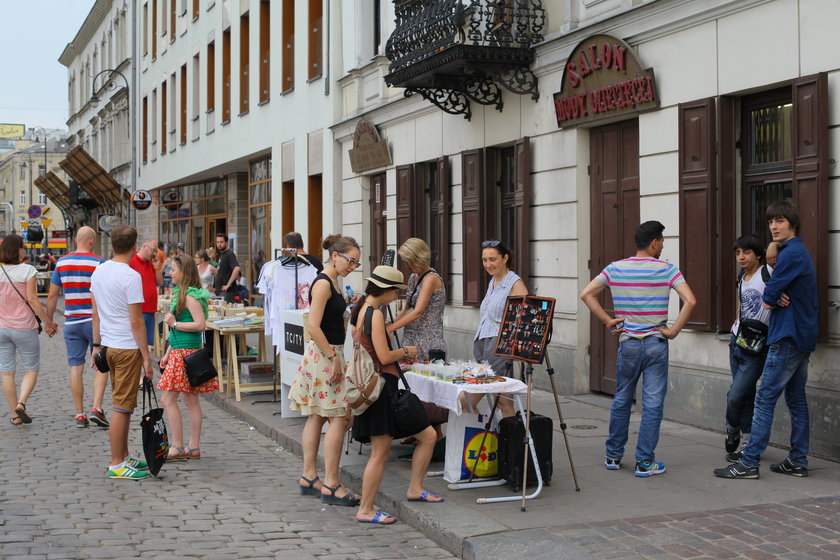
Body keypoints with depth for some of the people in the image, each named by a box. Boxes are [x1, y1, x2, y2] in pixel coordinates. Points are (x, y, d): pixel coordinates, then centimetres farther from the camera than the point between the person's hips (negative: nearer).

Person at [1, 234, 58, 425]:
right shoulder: (27, 270, -10)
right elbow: (33, 300, -13)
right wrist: (49, 323, -6)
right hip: (24, 327, -3)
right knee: (31, 370, 10)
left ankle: (15, 415, 13)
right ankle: (21, 403, -11)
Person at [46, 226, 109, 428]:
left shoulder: (62, 263, 5)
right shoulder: (99, 263, -8)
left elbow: (52, 295, 6)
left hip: (71, 323, 4)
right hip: (95, 320, -4)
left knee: (76, 368, 6)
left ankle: (80, 415, 7)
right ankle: (96, 408, -9)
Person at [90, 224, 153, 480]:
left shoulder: (99, 271, 7)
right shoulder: (131, 276, -17)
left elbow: (96, 313, 13)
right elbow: (136, 321, -17)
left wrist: (97, 344, 21)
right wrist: (146, 356, -12)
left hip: (108, 345, 8)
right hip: (128, 348, -8)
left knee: (122, 404, 17)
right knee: (122, 406, -2)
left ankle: (124, 456, 26)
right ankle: (116, 465, 4)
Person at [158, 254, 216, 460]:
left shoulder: (190, 296, -14)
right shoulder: (180, 293, 16)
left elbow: (200, 325, -24)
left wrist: (174, 323, -16)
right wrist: (168, 353, 21)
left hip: (185, 352, -10)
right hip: (179, 351, 10)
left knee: (168, 399, -7)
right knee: (191, 400, 10)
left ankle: (177, 447, -3)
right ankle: (194, 447, 15)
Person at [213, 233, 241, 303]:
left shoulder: (229, 254, -12)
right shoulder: (221, 254, 18)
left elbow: (236, 269, -27)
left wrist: (228, 285, -24)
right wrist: (217, 271, 13)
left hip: (227, 292, -10)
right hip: (220, 291, 10)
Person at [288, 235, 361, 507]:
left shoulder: (333, 283, 14)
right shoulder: (323, 283, -16)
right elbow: (313, 326, -22)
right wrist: (333, 358, -19)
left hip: (328, 354, 10)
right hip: (324, 355, -10)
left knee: (317, 417, 13)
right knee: (339, 418, -9)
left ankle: (309, 477, 19)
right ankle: (331, 484, -6)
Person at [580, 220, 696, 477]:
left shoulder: (615, 268, 1)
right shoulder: (667, 270, -7)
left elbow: (586, 294, -2)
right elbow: (690, 301, -17)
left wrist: (608, 321, 2)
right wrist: (674, 330, -9)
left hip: (627, 343, 3)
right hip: (656, 344, -3)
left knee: (621, 401, 16)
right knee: (652, 404, 3)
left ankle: (613, 456, 23)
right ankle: (645, 462, 4)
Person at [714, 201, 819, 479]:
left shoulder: (791, 254, -16)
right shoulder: (800, 252, 17)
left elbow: (767, 299, -16)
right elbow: (770, 296, 14)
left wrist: (771, 299, 4)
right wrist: (777, 299, -6)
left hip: (788, 338, -10)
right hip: (803, 336, 10)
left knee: (765, 399, -8)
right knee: (796, 399, 12)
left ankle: (749, 463, -7)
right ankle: (798, 461, 16)